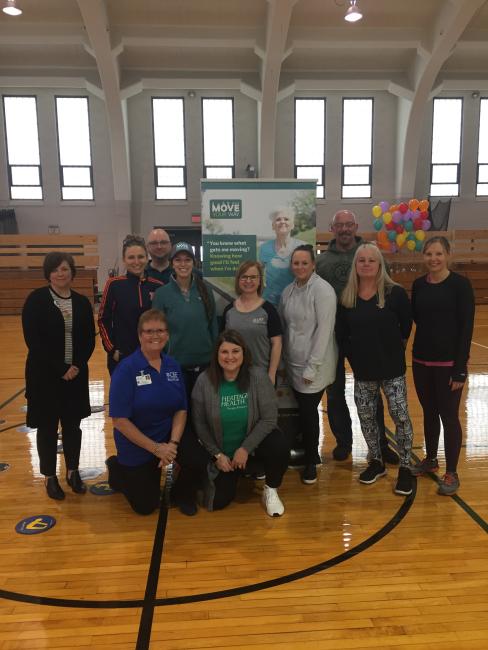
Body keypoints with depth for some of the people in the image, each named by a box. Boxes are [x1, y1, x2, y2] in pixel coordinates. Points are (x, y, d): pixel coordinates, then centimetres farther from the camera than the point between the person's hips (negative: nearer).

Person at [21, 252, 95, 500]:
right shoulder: (36, 300, -7)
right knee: (48, 427, 8)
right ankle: (50, 476, 25)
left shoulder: (82, 302, 4)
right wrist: (59, 369, -17)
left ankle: (73, 471, 30)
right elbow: (33, 340, -13)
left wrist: (77, 366, -11)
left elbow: (89, 340, 4)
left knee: (72, 425, 12)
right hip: (44, 375, -3)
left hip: (76, 374, 3)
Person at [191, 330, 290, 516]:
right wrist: (216, 454, -9)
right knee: (217, 503, -2)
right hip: (221, 451, 1)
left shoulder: (258, 376, -19)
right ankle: (241, 471, 30)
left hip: (254, 441, -1)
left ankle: (271, 490, 0)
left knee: (280, 446, -32)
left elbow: (269, 418, -17)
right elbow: (199, 423, -7)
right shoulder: (205, 381, -15)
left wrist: (245, 448, -18)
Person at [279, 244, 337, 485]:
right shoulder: (288, 291, 8)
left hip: (314, 367, -5)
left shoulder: (323, 290, -13)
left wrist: (312, 367, -17)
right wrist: (283, 361, 9)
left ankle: (310, 462, 20)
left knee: (308, 412, 1)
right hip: (293, 365, 6)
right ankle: (310, 453, 33)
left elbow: (324, 331, -17)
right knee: (303, 411, 12)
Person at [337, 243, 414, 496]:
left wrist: (395, 348, 5)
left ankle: (405, 467, 19)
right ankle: (376, 462, 30)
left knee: (401, 417, 1)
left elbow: (406, 326, 1)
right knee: (366, 418, 11)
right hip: (363, 371, 3)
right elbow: (342, 335, 5)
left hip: (393, 369, -3)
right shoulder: (346, 297, -1)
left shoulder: (395, 293, -9)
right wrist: (356, 357, 3)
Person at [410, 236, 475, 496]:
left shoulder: (460, 284, -10)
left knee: (448, 416, 4)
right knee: (429, 412, 16)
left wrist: (460, 368, -14)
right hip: (421, 359, 5)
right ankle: (430, 459, 34)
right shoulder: (419, 284, 5)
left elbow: (466, 327, -12)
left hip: (448, 362, -4)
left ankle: (451, 473, 18)